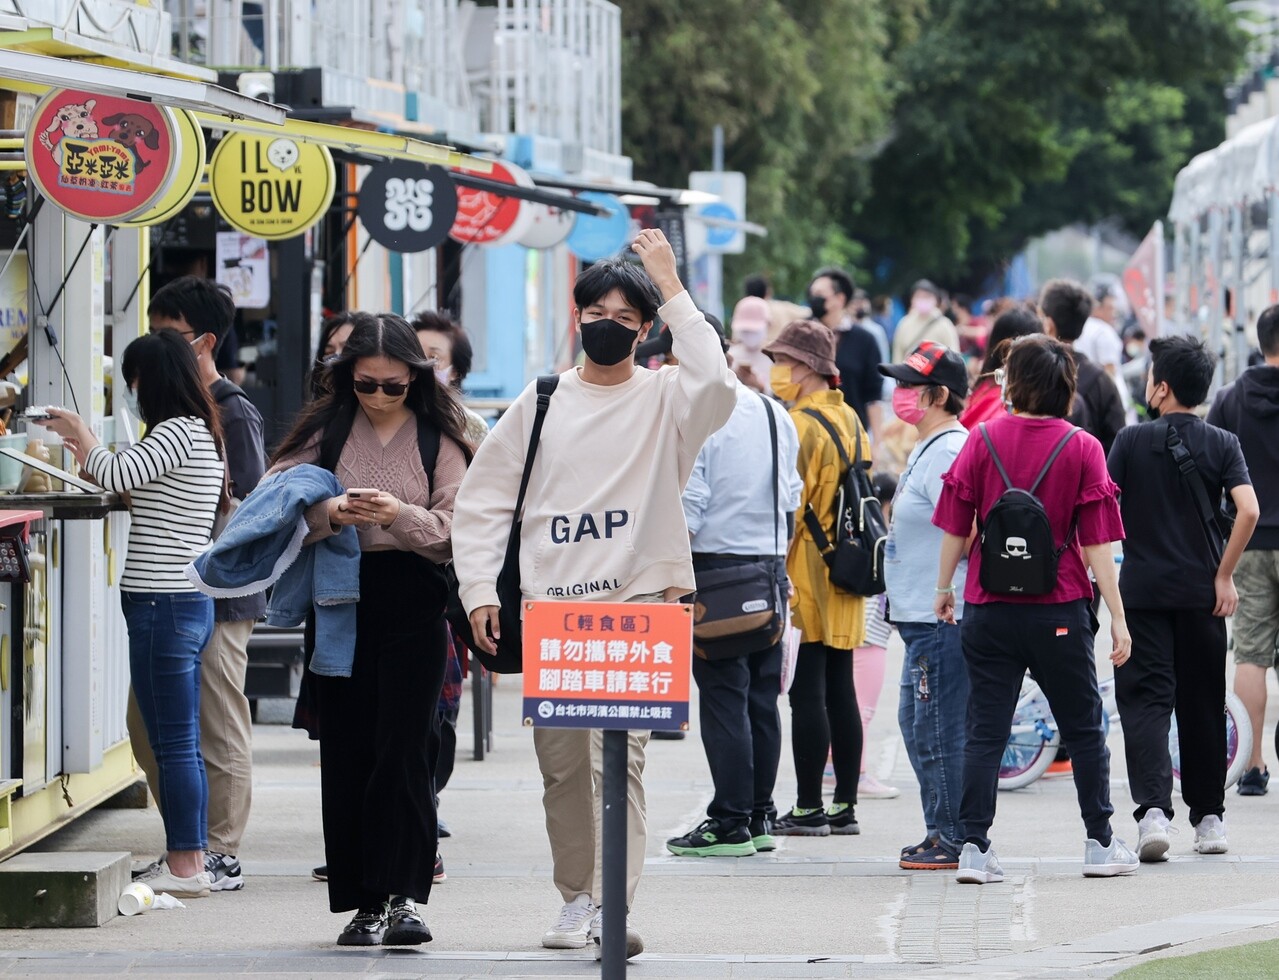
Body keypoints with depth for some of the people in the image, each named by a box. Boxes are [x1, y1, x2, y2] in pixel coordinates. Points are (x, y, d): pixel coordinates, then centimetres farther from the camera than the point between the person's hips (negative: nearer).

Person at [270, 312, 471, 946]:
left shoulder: (438, 438, 4)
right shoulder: (326, 430, 7)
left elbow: (455, 530, -4)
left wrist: (399, 515, -20)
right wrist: (330, 512, -18)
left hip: (412, 605, -2)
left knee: (402, 748, -8)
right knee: (346, 752, 2)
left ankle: (403, 897, -5)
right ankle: (363, 900, 7)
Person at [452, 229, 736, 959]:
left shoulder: (664, 398, 4)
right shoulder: (542, 402, 12)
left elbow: (717, 385, -21)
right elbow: (484, 499, 14)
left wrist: (672, 290, -16)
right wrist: (479, 589, 2)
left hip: (639, 604, -4)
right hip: (550, 609, 4)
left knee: (619, 756, -15)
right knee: (562, 765, 7)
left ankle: (613, 905, -21)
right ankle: (577, 897, 20)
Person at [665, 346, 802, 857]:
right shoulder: (776, 416, 10)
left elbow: (687, 509, -15)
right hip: (771, 566, 7)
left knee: (723, 697, -4)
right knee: (762, 695, 11)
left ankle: (730, 824, -4)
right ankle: (760, 817, 14)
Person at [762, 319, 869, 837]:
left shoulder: (799, 425, -14)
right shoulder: (851, 421, 14)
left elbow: (788, 505, -18)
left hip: (805, 577, -9)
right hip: (844, 577, 9)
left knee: (806, 693, -5)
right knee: (840, 691, 10)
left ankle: (808, 809, -4)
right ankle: (844, 808, 13)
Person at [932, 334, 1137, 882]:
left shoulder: (983, 440, -2)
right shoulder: (1082, 449, -5)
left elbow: (955, 527, 1)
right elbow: (1098, 544, -7)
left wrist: (944, 588, 15)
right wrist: (1117, 617, -5)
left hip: (989, 607, 1)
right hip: (1061, 609, -1)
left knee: (985, 730, 3)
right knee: (1083, 728, 12)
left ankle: (975, 847, -3)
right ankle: (1101, 845, 18)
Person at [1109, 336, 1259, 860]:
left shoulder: (1132, 440, -3)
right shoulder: (1222, 444, 0)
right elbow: (1248, 510, -14)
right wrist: (1224, 575, -5)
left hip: (1141, 588, -2)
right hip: (1201, 591, 2)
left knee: (1145, 699, -3)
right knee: (1203, 703, 12)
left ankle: (1153, 809, -22)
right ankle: (1209, 817, 19)